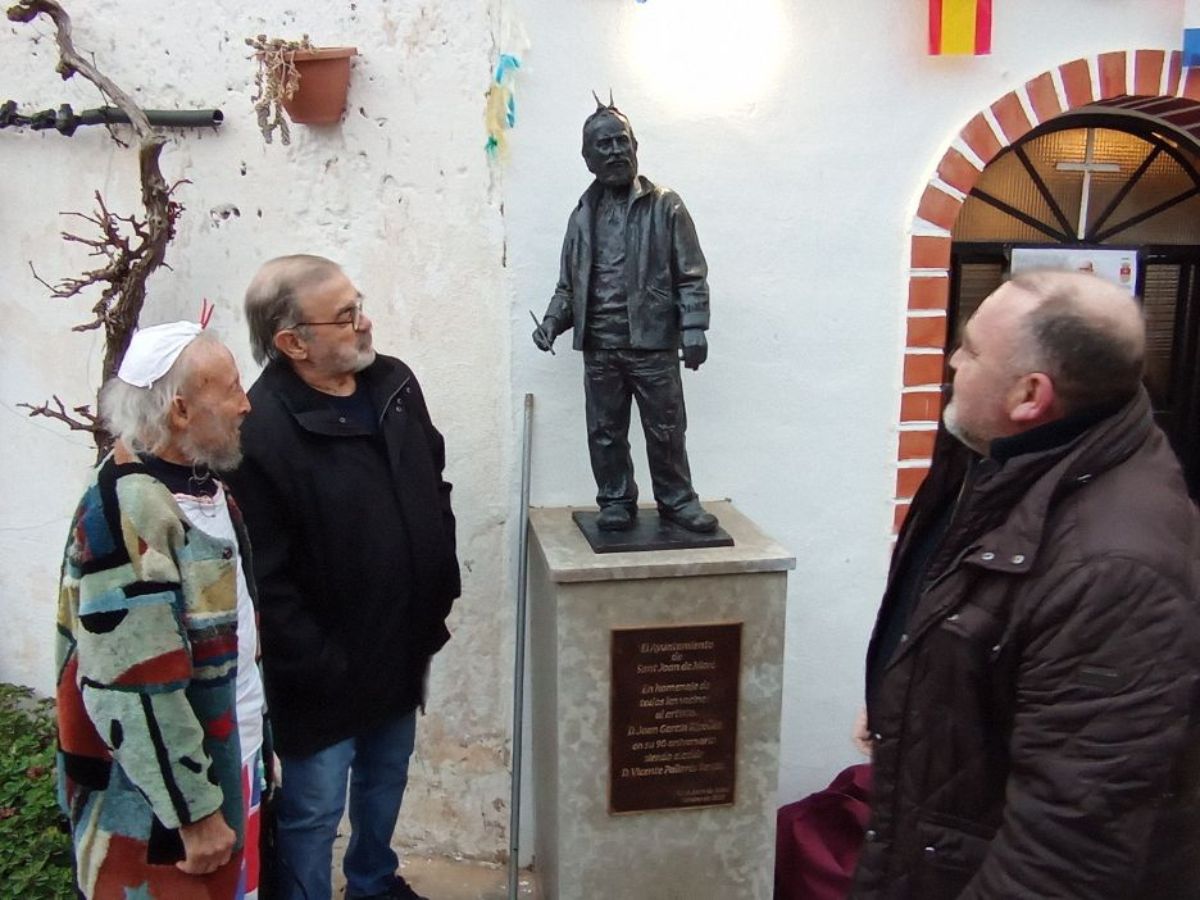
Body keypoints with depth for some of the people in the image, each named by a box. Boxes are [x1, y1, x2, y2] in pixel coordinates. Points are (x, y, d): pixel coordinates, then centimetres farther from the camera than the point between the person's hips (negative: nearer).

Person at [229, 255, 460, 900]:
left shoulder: (394, 383, -2)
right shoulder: (258, 431, -25)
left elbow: (435, 486, 10)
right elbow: (265, 579, -22)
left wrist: (442, 590, 8)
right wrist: (317, 667, -17)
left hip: (402, 647, 8)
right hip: (323, 673, -7)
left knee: (386, 779, 27)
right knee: (315, 810, 12)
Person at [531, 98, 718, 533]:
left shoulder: (665, 205, 0)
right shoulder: (584, 213, 12)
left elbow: (691, 275, -2)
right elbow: (569, 283, 17)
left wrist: (693, 329, -12)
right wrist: (553, 320, 1)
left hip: (653, 342, -3)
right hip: (599, 346, 4)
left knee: (666, 429, 4)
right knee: (605, 431, 8)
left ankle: (676, 499, 20)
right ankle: (616, 503, 21)